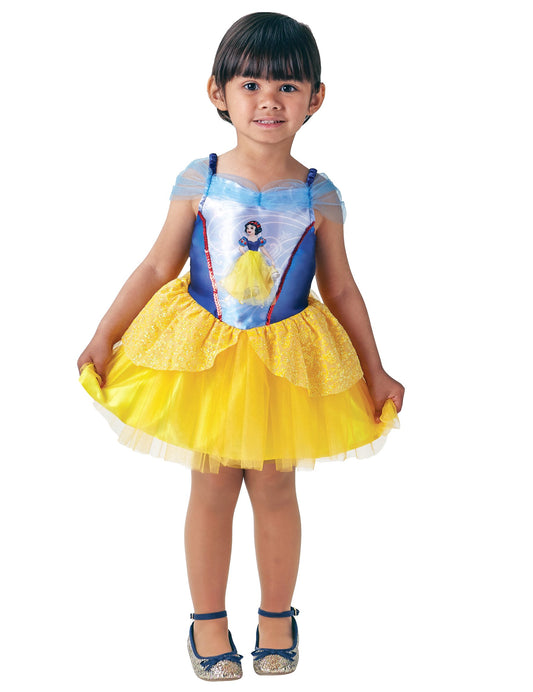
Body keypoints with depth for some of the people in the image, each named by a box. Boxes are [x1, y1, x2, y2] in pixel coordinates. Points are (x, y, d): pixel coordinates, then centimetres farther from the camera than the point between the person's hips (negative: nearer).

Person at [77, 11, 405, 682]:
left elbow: (341, 290, 2)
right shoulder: (198, 182, -8)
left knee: (274, 489, 11)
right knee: (211, 488, 9)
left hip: (286, 362, 0)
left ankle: (276, 616, 31)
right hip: (205, 354, 0)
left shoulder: (318, 196, -7)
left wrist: (374, 372, 5)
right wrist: (103, 338, -1)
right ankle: (208, 619, 27)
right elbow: (157, 268, -1)